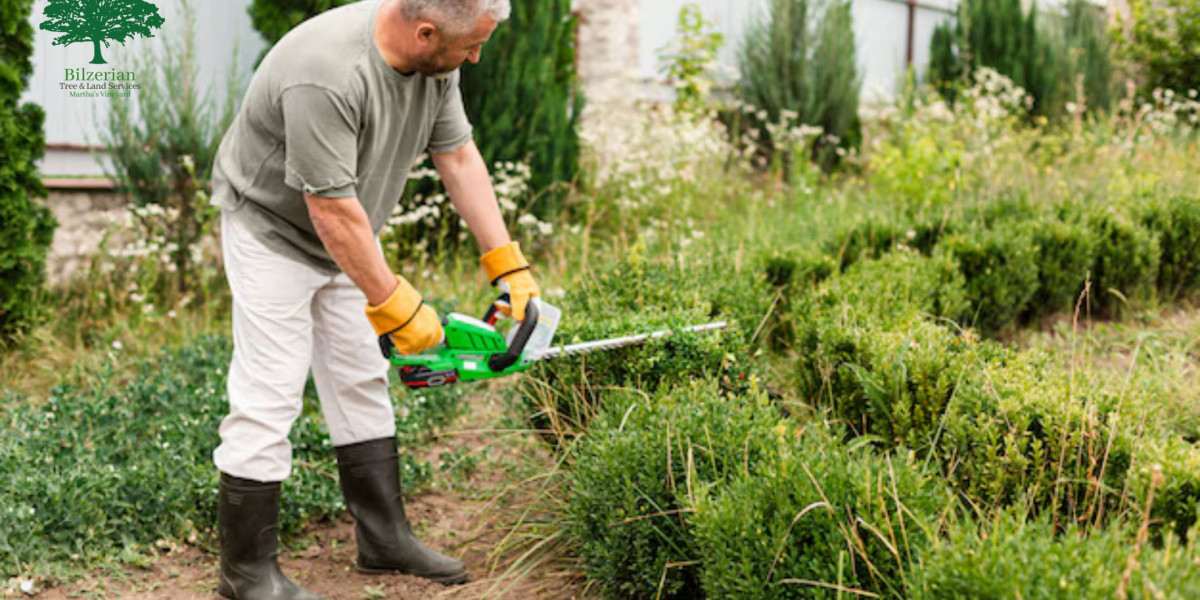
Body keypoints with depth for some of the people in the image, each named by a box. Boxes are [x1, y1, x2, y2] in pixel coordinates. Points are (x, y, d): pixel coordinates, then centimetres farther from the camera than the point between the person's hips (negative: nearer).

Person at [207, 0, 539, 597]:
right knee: (268, 397, -8)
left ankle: (385, 538, 22)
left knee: (362, 383, 12)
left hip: (347, 233, 8)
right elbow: (331, 211, -33)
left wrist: (509, 267, -6)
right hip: (273, 229, -8)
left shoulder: (433, 60, -11)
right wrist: (396, 307, -26)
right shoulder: (326, 76, -36)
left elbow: (458, 157, -4)